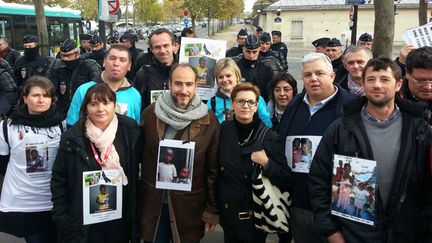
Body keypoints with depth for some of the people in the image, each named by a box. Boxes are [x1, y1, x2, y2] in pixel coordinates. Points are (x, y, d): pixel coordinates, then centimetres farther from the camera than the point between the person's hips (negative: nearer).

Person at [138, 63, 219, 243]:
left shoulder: (209, 121, -8)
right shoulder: (150, 113, -4)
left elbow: (213, 169, -4)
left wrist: (212, 209, -2)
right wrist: (137, 198, 3)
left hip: (189, 206, -1)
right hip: (152, 204, 1)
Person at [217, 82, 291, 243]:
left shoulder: (270, 137, -12)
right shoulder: (223, 130, -4)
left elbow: (286, 180, -12)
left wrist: (265, 163, -25)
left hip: (257, 217, -2)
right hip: (228, 213, 3)